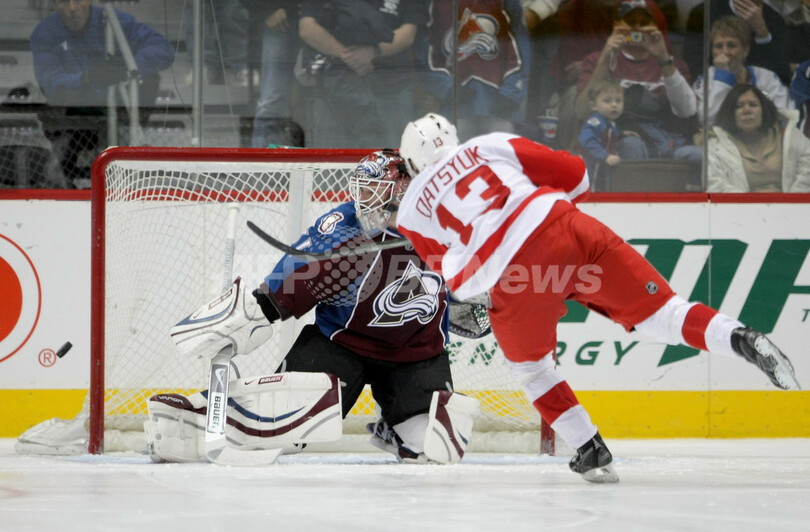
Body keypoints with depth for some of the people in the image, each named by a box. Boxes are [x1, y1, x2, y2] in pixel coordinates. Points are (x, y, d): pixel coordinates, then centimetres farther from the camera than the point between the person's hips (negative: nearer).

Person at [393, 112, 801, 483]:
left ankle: (590, 451, 19)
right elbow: (574, 175, 22)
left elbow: (458, 282, 19)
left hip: (512, 273, -2)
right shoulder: (489, 146, 24)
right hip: (566, 226, 2)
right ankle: (740, 338, -17)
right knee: (656, 311, 6)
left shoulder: (411, 210, 22)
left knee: (529, 367, 24)